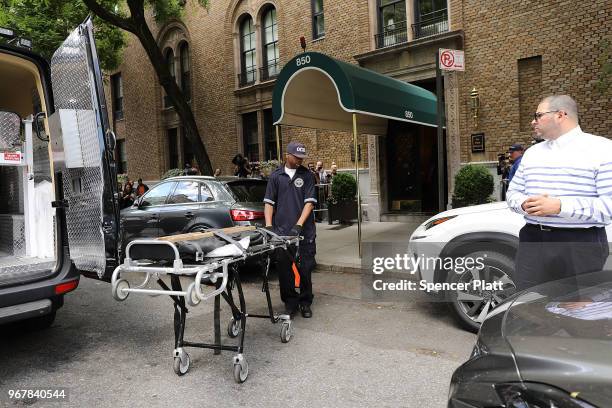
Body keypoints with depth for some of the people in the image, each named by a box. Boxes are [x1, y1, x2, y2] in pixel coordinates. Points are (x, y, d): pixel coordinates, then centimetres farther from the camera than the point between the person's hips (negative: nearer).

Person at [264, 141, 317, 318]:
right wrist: (268, 226, -5)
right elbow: (269, 202, 6)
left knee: (306, 268, 5)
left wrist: (299, 225, -13)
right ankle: (290, 302, 19)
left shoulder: (307, 175, 5)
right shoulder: (276, 176, 7)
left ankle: (305, 302, 20)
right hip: (281, 231, 1)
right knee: (284, 269, 4)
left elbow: (310, 202, -3)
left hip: (304, 231, 0)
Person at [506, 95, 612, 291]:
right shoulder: (532, 152, 17)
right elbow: (513, 193, 18)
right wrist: (524, 204, -5)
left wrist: (560, 206, -21)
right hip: (532, 242, 5)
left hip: (581, 245, -5)